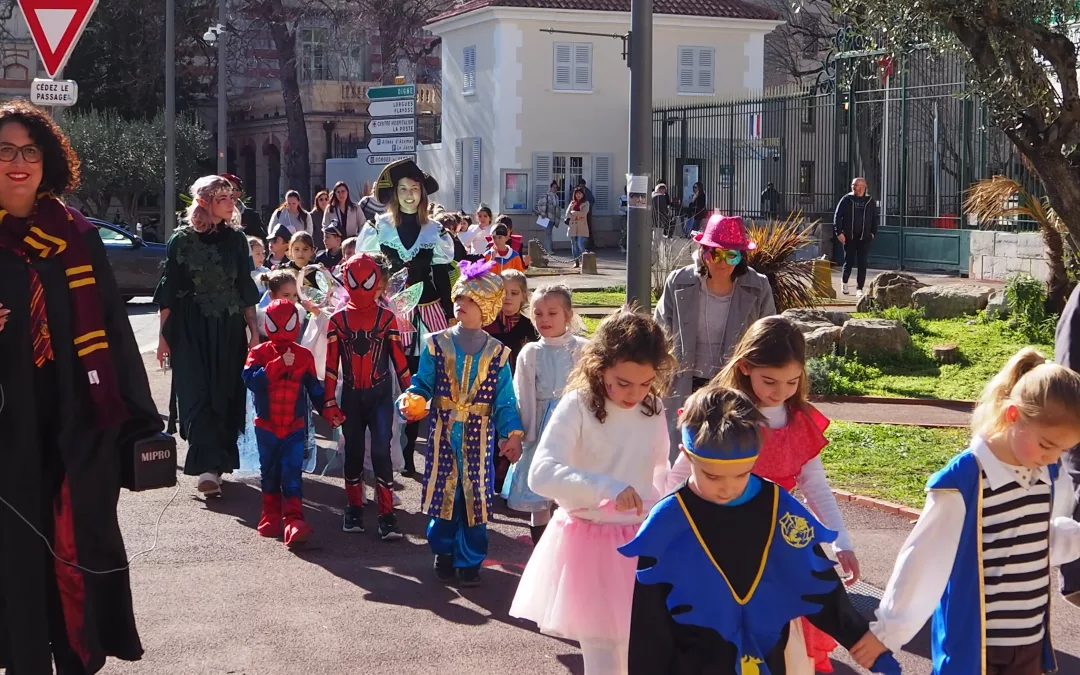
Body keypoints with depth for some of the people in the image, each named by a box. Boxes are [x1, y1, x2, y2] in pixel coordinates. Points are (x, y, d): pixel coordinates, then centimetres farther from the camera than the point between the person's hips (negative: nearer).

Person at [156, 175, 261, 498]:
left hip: (229, 330, 3)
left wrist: (253, 330, 4)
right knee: (198, 395, -9)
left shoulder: (236, 239, 6)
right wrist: (164, 335, -4)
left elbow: (246, 290, 10)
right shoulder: (182, 240, -3)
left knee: (227, 396, 3)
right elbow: (168, 292, -1)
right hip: (190, 331, -3)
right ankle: (209, 468, -15)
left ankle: (214, 463, 15)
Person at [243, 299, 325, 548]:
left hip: (295, 427, -1)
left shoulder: (304, 356, 3)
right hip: (266, 426, 1)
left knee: (292, 475, -11)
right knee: (269, 474, 13)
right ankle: (271, 518, 27)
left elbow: (314, 389, 9)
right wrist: (279, 364, -27)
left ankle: (294, 522, -19)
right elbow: (250, 378, -21)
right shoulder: (259, 353, -2)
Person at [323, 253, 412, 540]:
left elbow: (399, 358, 1)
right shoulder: (338, 320, 1)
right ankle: (354, 509, 24)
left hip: (380, 394, -2)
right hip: (351, 395, 2)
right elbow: (331, 363, 2)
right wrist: (329, 402, 0)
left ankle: (387, 516, -7)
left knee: (381, 451, -9)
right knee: (353, 452, 11)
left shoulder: (387, 319, -1)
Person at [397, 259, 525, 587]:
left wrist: (512, 434, -14)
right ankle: (444, 553, 24)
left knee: (475, 494, 3)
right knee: (443, 491, 5)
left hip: (479, 436, 0)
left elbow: (505, 399, -2)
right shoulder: (437, 344, 1)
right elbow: (422, 384, 0)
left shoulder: (496, 353, 0)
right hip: (443, 433, 0)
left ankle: (469, 560, 15)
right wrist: (411, 400, -22)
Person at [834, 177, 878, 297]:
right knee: (849, 262, 4)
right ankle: (844, 282, 30)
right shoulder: (846, 199, -1)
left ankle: (859, 288, 4)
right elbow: (837, 216, -1)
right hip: (849, 237, -1)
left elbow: (875, 218, 15)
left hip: (865, 238, 1)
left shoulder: (870, 201, 6)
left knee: (862, 264, -3)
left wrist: (873, 233, 6)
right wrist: (839, 232, -8)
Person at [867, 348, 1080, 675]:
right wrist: (889, 632, -13)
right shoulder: (963, 481, -21)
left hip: (1031, 643, 7)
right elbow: (922, 561, -17)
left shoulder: (1048, 474, 1)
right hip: (974, 646, -7)